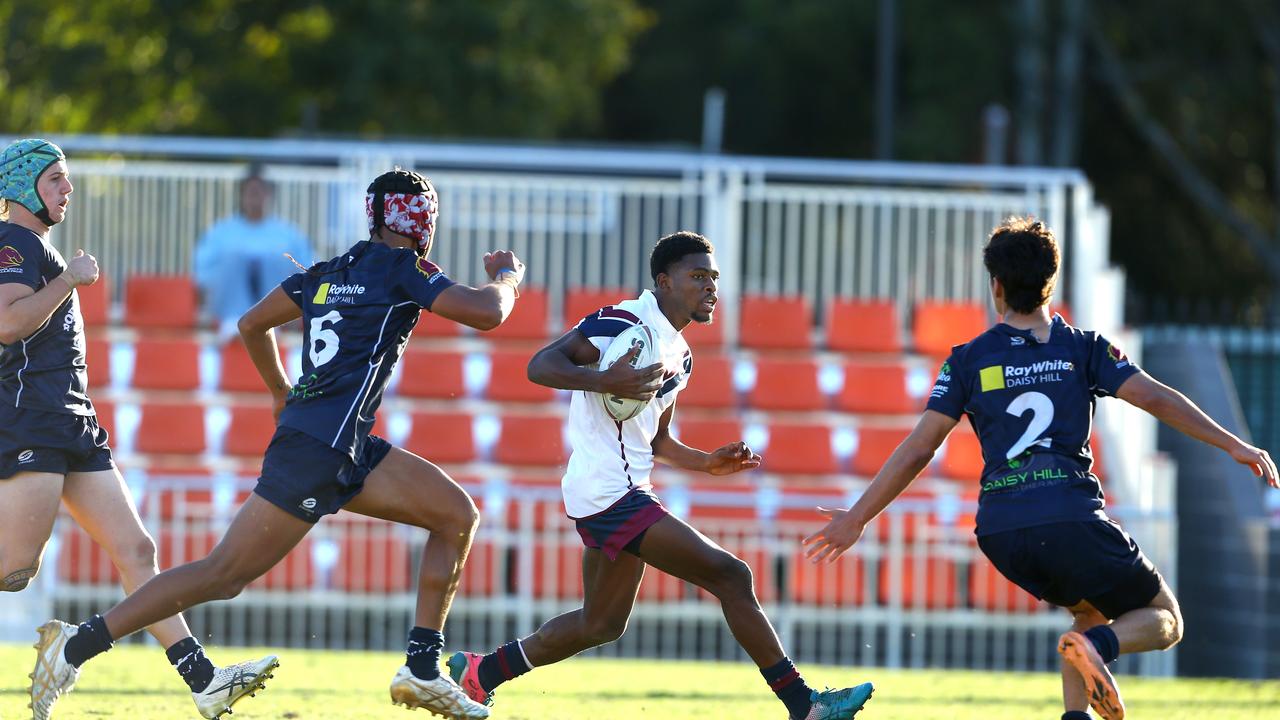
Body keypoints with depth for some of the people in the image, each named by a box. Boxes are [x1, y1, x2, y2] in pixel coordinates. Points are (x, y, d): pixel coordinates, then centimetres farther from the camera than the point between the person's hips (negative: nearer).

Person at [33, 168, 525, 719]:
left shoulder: (326, 274, 16)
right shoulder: (404, 271, -6)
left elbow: (252, 325, 25)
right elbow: (487, 313, -13)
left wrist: (280, 391, 39)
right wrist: (506, 276, 9)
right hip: (317, 452, -9)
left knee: (457, 515, 10)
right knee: (224, 575, -8)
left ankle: (423, 670, 7)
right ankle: (78, 644, -8)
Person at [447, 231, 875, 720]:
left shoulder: (678, 355, 18)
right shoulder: (623, 323, -12)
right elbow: (540, 366, -18)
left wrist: (706, 462, 9)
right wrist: (607, 380, -33)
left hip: (628, 492, 11)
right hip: (610, 493, -11)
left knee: (602, 623, 20)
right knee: (731, 577, -12)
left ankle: (479, 673, 30)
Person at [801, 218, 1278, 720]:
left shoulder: (968, 360, 12)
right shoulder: (1082, 349, 10)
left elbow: (917, 449, 9)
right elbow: (1155, 398, -1)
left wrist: (856, 518, 14)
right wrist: (1232, 445, 1)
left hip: (1000, 532, 3)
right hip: (1071, 519, -3)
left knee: (1092, 614, 29)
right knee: (1164, 621, 12)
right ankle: (1098, 646, -22)